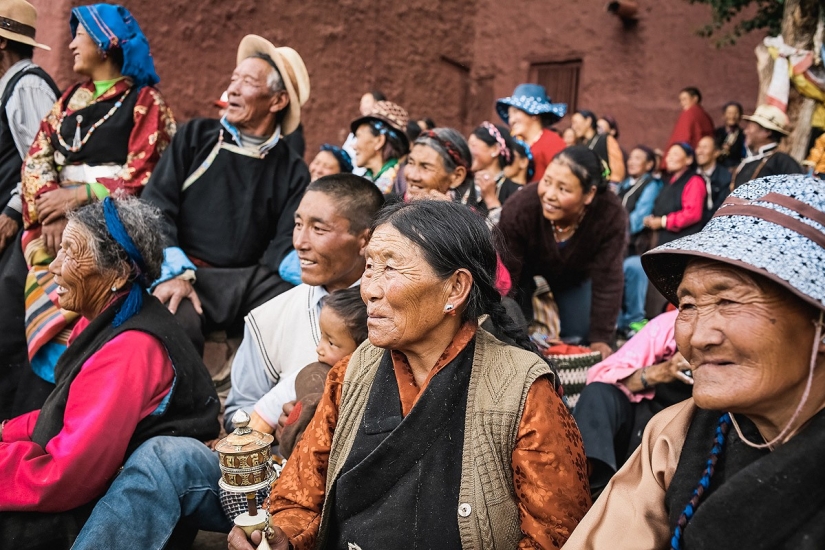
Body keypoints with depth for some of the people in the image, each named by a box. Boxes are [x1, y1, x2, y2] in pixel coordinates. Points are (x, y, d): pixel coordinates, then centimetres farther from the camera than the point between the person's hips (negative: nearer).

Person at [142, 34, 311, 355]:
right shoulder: (195, 136, 10)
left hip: (254, 280, 1)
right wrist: (173, 272, -15)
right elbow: (155, 207, 1)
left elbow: (285, 244, 3)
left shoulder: (291, 170, 11)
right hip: (189, 272, -1)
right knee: (174, 325, -34)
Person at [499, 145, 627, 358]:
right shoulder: (518, 208, -41)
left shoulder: (611, 215, -38)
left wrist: (600, 338, -26)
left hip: (575, 272, 2)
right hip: (525, 267, -1)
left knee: (579, 334, 1)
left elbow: (607, 281, -27)